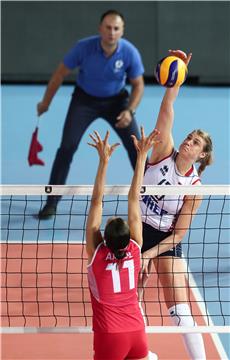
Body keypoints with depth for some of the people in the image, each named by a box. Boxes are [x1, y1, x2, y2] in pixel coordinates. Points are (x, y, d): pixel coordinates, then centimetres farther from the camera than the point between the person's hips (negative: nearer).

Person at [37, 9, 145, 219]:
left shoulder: (130, 52, -23)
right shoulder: (84, 47, -26)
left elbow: (138, 84, -7)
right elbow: (61, 73, -10)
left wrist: (129, 111, -23)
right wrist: (45, 103, -1)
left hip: (116, 100, 1)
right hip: (85, 99, -1)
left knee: (135, 145, -8)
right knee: (67, 147, -11)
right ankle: (52, 203, 0)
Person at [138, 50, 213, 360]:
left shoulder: (195, 187, -11)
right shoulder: (164, 153, -9)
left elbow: (179, 232, -10)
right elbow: (167, 110, -20)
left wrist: (149, 254, -18)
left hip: (167, 242, -2)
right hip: (139, 232, 2)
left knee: (180, 310, -8)